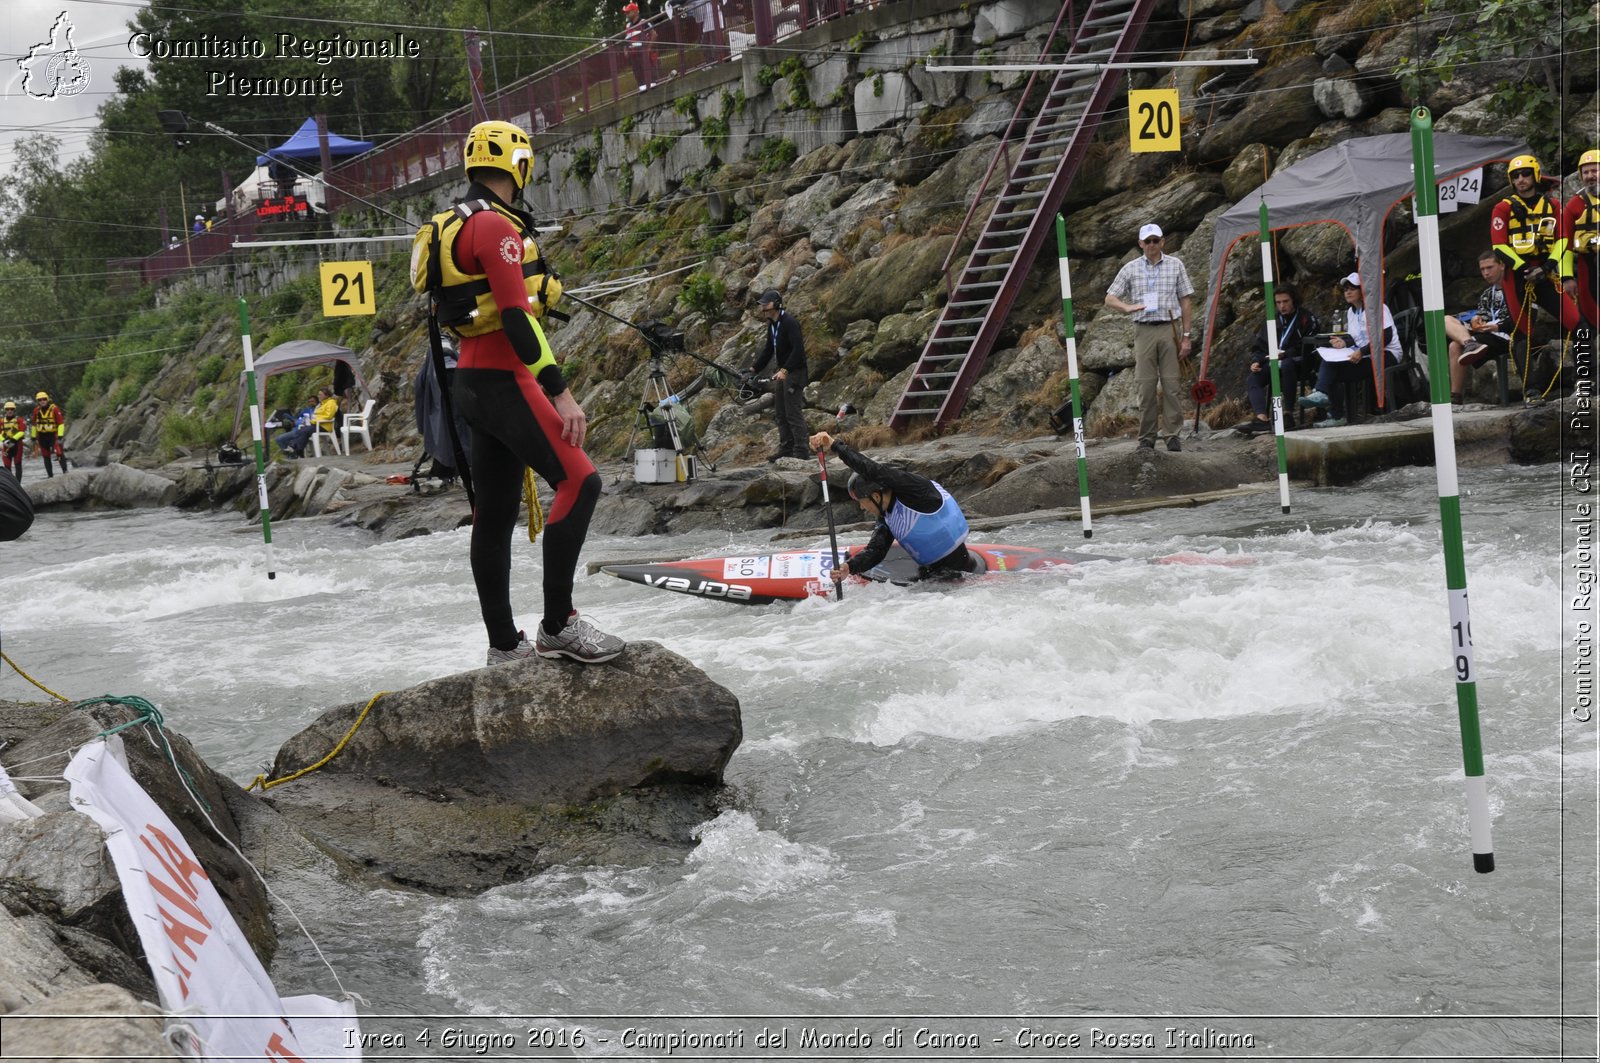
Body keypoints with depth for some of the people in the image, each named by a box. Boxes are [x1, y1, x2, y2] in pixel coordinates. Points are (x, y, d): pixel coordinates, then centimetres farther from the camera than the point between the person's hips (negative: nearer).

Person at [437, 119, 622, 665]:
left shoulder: (459, 225, 17)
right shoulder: (497, 226, -15)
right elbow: (516, 317, -22)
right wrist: (559, 392, -24)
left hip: (474, 382, 10)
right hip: (503, 381, -10)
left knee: (496, 512, 10)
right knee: (579, 481, -14)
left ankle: (504, 645, 14)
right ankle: (558, 624, -15)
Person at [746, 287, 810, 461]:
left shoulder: (789, 322, -18)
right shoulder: (772, 324, 12)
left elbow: (798, 349, -26)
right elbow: (768, 350, 21)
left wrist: (785, 370, -32)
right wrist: (754, 368, 14)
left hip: (795, 372, -10)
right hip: (782, 373, 10)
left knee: (793, 412, -10)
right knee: (780, 413, 11)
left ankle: (801, 451, -7)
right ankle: (786, 449, 17)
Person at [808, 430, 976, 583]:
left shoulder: (914, 489, -16)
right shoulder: (887, 519, 10)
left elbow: (874, 471, -28)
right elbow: (874, 551, 0)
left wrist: (835, 445, -29)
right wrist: (849, 567, -21)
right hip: (930, 572, 9)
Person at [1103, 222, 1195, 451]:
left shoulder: (1175, 266, 8)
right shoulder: (1131, 269, 8)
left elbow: (1186, 301, 8)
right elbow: (1109, 298, 8)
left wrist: (1186, 336, 2)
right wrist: (1127, 307, -15)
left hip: (1169, 329, 0)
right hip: (1143, 330, 0)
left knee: (1171, 384, -3)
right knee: (1145, 385, -2)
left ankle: (1172, 435, 2)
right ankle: (1146, 438, 4)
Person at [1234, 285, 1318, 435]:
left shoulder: (1306, 318, 2)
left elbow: (1306, 346, -9)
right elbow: (1259, 346, 22)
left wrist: (1285, 354, -19)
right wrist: (1256, 361, 2)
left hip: (1296, 362, -6)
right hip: (1273, 362, 6)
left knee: (1286, 365, -40)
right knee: (1252, 378, -21)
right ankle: (1262, 418, -42)